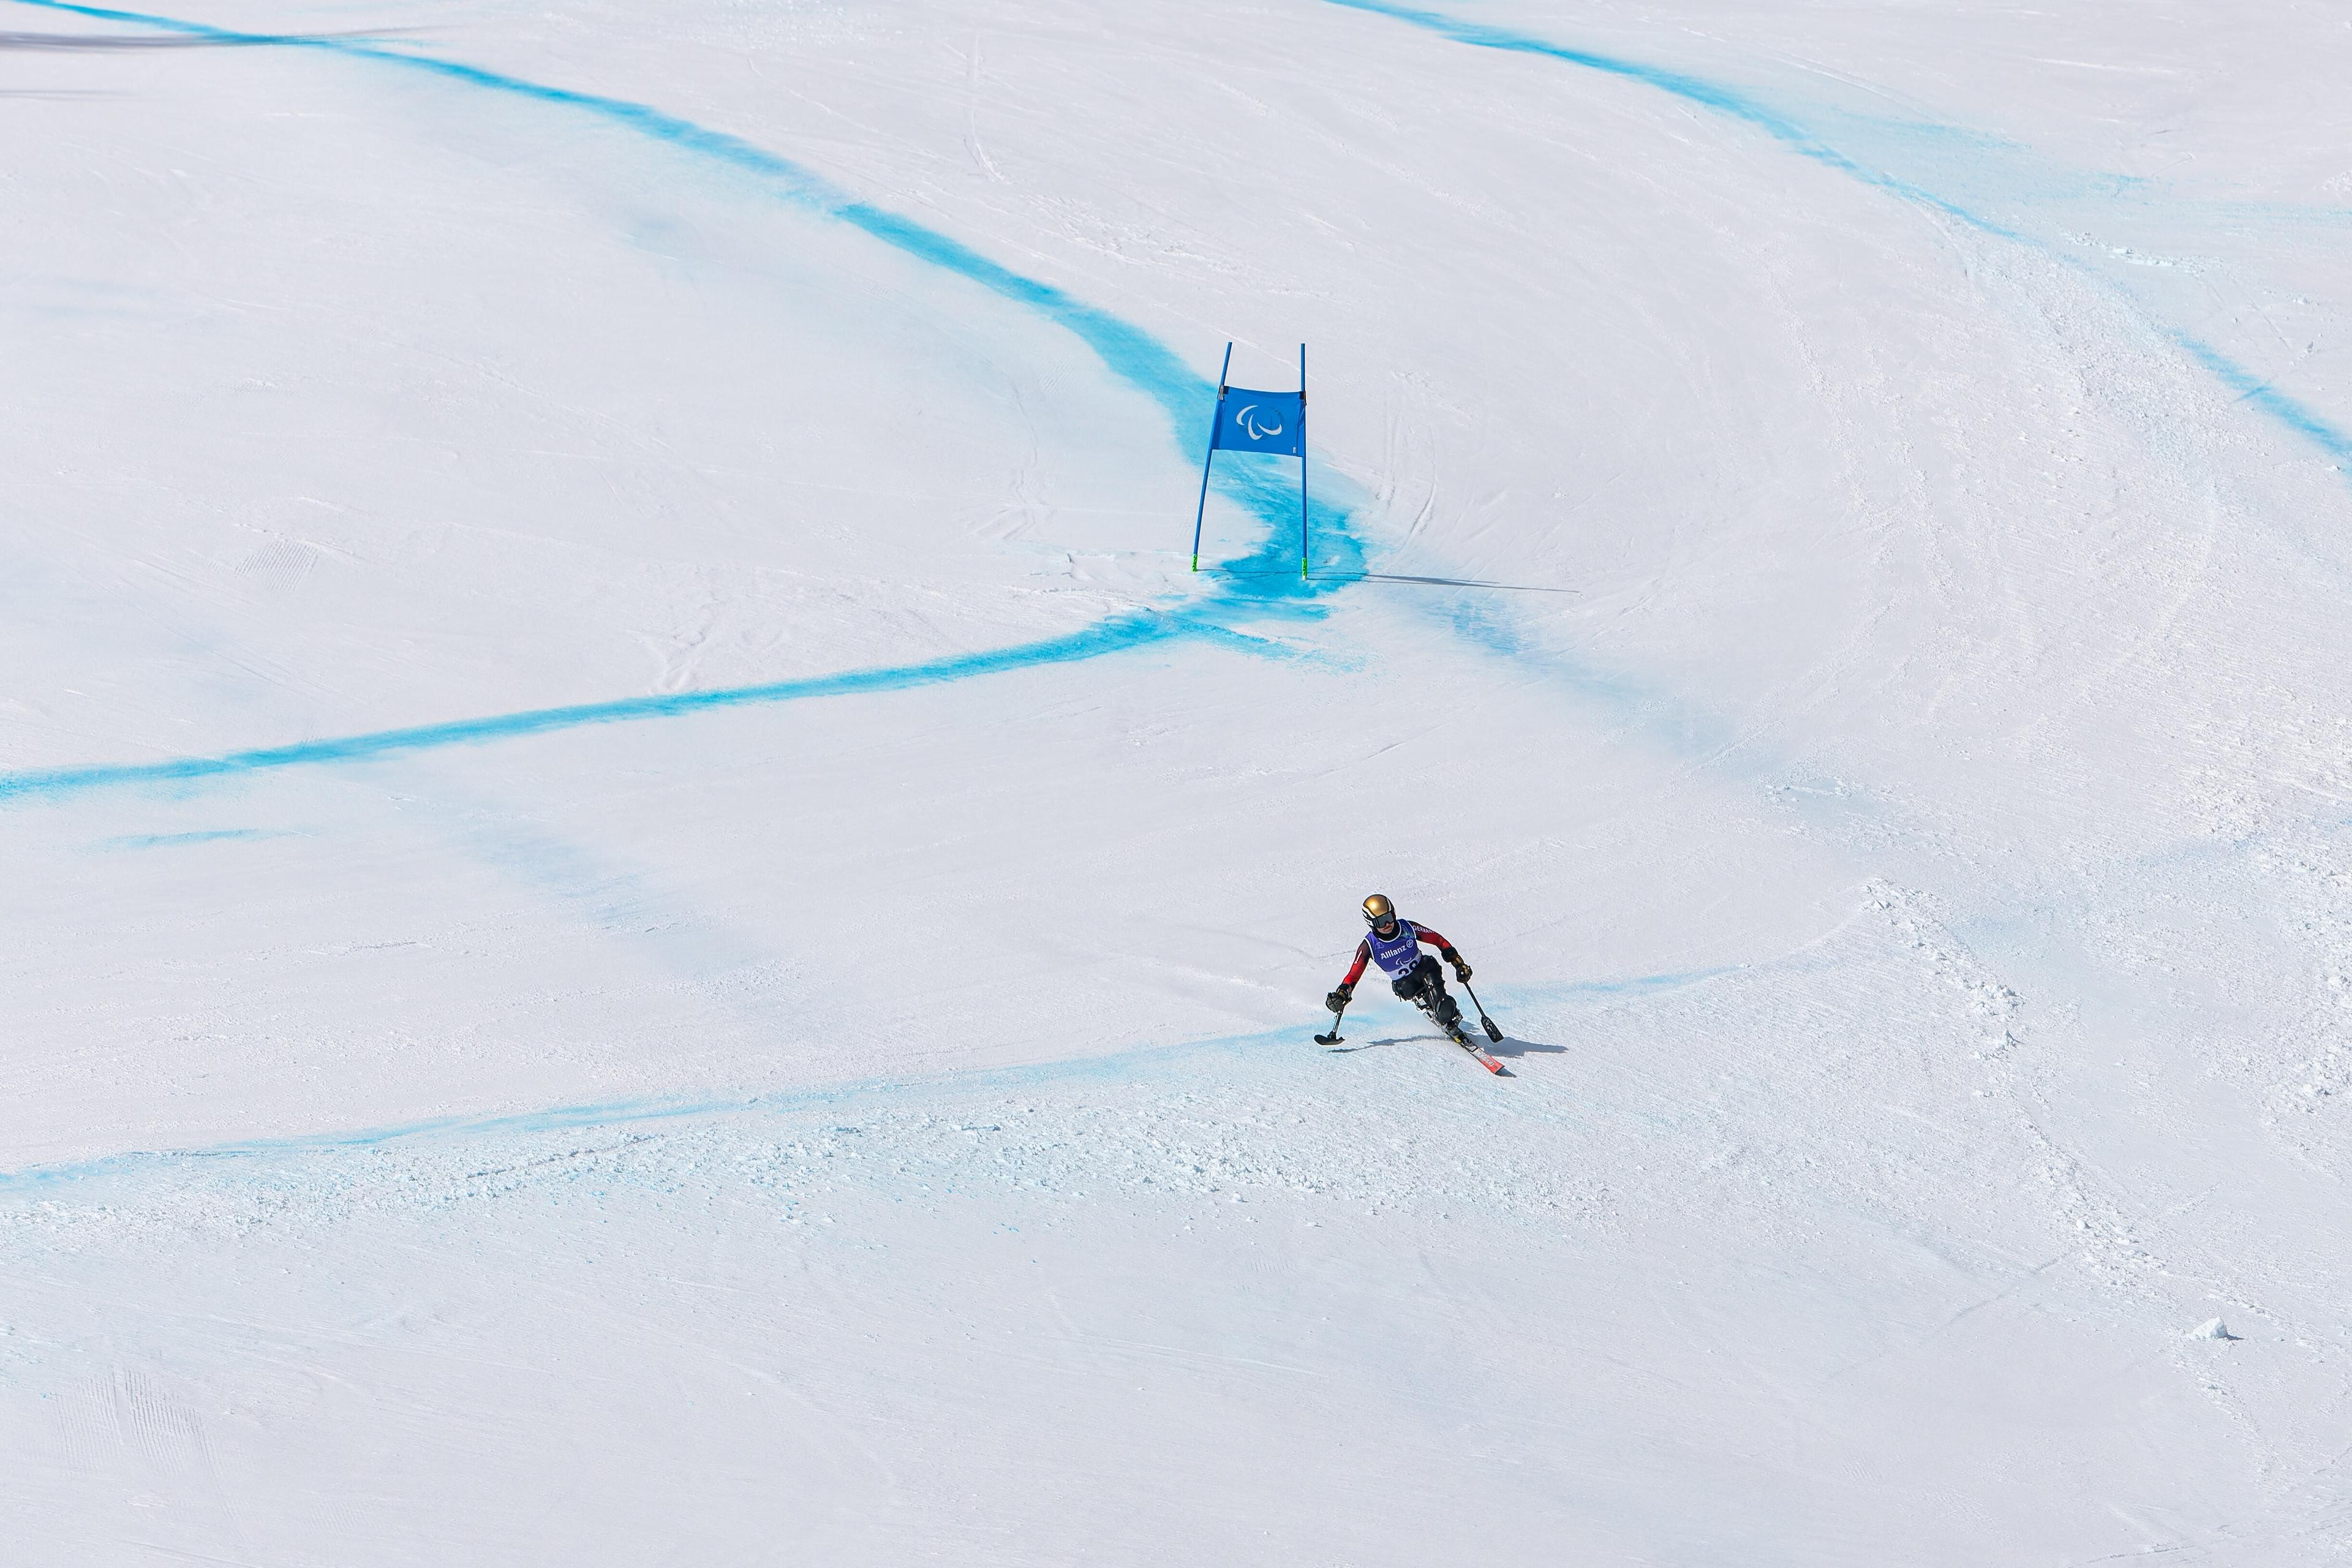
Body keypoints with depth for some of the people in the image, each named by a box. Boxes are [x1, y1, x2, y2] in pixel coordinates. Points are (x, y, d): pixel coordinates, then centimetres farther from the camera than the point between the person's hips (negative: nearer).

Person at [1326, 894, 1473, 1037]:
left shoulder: (1408, 928, -15)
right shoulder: (1369, 945, -15)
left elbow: (1438, 940, -4)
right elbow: (1354, 974, -10)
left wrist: (1458, 962, -6)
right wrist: (1341, 995, -25)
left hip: (1423, 968, -1)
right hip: (1402, 982, 1)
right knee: (1408, 989, -27)